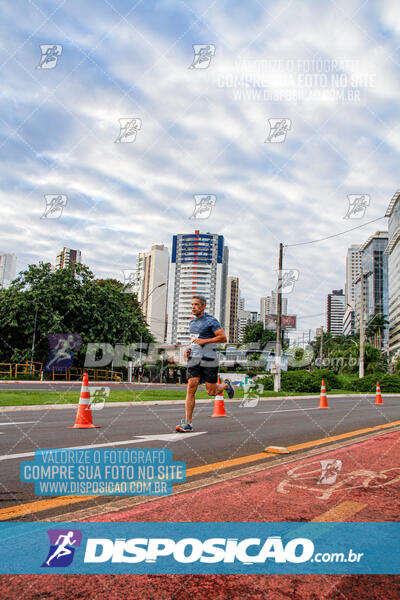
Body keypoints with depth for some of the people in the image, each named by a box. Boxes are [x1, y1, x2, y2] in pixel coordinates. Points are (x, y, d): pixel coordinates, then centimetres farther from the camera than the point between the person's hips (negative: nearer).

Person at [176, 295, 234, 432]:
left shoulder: (211, 321, -8)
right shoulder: (192, 322, 15)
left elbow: (223, 338, -14)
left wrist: (204, 341, -21)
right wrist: (189, 350, 10)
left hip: (209, 359, -5)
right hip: (194, 359, 5)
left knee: (211, 392, 1)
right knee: (191, 389, -10)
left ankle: (226, 385, 36)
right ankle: (187, 423, -10)